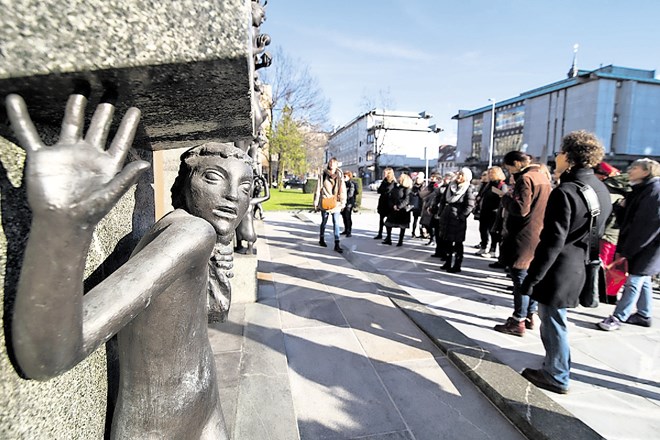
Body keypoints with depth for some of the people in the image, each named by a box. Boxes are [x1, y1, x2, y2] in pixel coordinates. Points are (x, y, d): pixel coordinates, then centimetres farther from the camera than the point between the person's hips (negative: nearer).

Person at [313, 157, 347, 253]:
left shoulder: (340, 176, 2)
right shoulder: (323, 175, 0)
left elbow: (343, 190, 3)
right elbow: (318, 189, 2)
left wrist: (343, 203, -1)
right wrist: (316, 202, 0)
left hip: (335, 203, 0)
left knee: (336, 223, -3)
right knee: (324, 222, 13)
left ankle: (337, 244, -2)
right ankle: (321, 239, 33)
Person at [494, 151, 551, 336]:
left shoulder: (526, 178, -15)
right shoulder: (542, 176, 14)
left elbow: (521, 208, -23)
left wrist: (506, 198, -7)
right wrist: (513, 195, 9)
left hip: (524, 237, -9)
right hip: (538, 236, 10)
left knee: (520, 278, -3)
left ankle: (518, 322, 3)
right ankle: (530, 315, 27)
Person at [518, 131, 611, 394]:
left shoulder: (565, 192, -21)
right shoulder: (601, 190, 8)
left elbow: (553, 243, -24)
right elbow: (597, 233, 16)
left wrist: (532, 278, -19)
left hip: (557, 271, -9)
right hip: (577, 268, 9)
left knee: (553, 322, 6)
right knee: (552, 319, 23)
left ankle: (556, 377, 22)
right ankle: (554, 367, 40)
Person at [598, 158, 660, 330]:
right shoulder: (641, 191, 15)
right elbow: (627, 220, 12)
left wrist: (627, 250, -20)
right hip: (641, 247, 9)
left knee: (634, 282, -5)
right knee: (643, 282, 16)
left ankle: (617, 318, 0)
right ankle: (644, 316, 27)